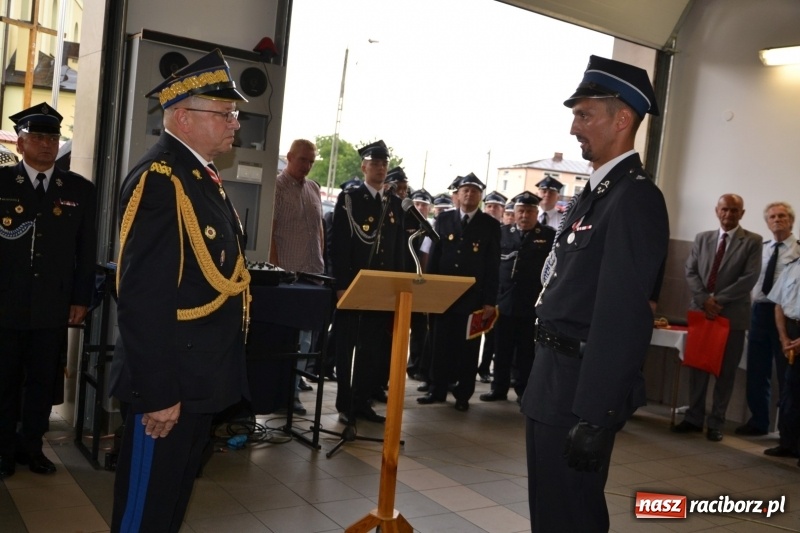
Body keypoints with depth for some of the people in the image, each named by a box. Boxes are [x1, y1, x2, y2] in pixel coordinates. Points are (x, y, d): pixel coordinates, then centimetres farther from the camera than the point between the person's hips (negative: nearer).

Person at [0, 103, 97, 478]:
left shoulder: (80, 190, 6)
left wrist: (81, 299, 3)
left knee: (44, 381, 9)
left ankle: (31, 446, 24)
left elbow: (87, 251, 6)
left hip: (53, 307, 2)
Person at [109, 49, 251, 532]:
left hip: (202, 377, 9)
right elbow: (143, 298, -25)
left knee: (177, 494, 23)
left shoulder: (203, 176, 11)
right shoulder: (159, 179, -19)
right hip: (170, 383, -9)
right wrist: (156, 393, -24)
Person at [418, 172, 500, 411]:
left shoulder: (490, 225, 2)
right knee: (442, 345, 8)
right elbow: (434, 257, 7)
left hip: (474, 297, -1)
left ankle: (463, 394, 15)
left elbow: (493, 265, -2)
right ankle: (437, 390, 19)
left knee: (468, 348, 5)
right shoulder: (443, 219, 7)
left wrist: (490, 300, -7)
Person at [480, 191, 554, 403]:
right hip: (504, 302, 2)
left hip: (533, 305, -2)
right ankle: (499, 388, 20)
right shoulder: (503, 232, 7)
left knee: (527, 352, 7)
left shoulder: (549, 235, 1)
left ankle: (524, 391, 17)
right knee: (502, 350, 9)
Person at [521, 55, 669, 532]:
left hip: (580, 388, -9)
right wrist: (545, 380, 17)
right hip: (555, 376, 9)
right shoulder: (596, 192, 14)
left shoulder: (635, 197, -17)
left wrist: (593, 416, -24)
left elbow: (622, 316, -23)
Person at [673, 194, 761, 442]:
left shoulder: (752, 241, 1)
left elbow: (750, 278, -9)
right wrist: (704, 299, -11)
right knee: (697, 367, 7)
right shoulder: (702, 238, 12)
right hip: (701, 311, 3)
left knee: (725, 371, 4)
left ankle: (716, 423, 13)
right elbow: (691, 272, 4)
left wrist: (719, 300, -15)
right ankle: (694, 418, 17)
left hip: (732, 314, -3)